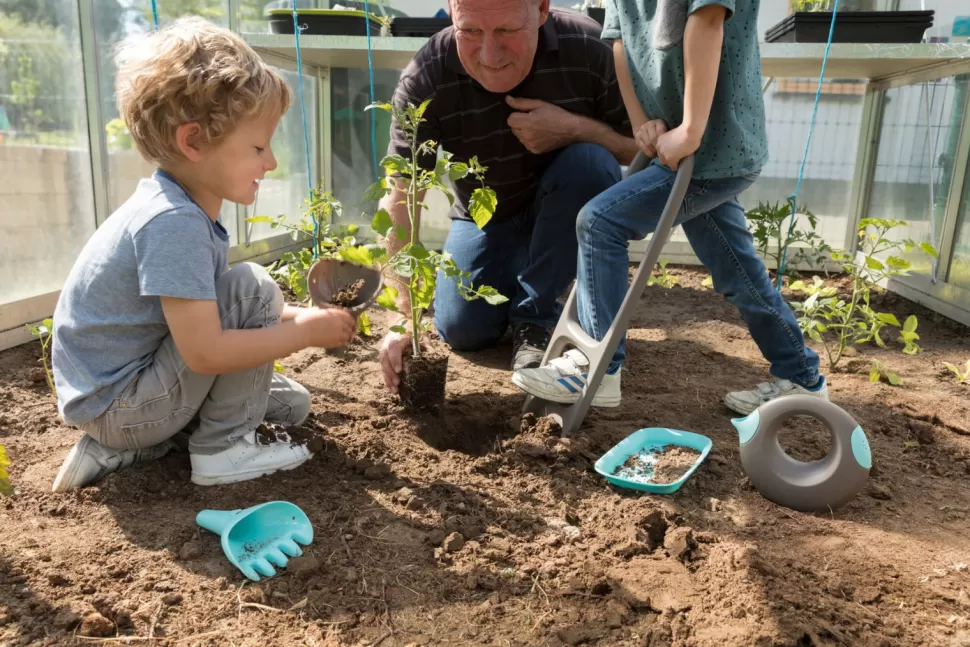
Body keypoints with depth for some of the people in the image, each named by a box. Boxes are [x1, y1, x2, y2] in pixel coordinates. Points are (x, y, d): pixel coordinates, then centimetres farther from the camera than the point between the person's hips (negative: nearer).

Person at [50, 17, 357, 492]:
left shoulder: (181, 210, 3)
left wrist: (294, 316, 1)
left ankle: (124, 448, 13)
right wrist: (305, 331, -20)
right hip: (115, 406, -10)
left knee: (292, 404, 16)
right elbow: (205, 352, -31)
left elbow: (202, 312, 13)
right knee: (253, 288, -19)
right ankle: (222, 448, -8)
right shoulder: (174, 224, -27)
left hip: (124, 391, 10)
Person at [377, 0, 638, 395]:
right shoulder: (425, 81, -26)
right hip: (486, 219, 1)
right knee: (461, 330, -14)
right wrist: (404, 317, -38)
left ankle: (535, 316, -15)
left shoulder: (588, 48, -25)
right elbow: (400, 199, -30)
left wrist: (575, 128, -36)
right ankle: (511, 283, 22)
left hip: (572, 213, 0)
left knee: (589, 160, -32)